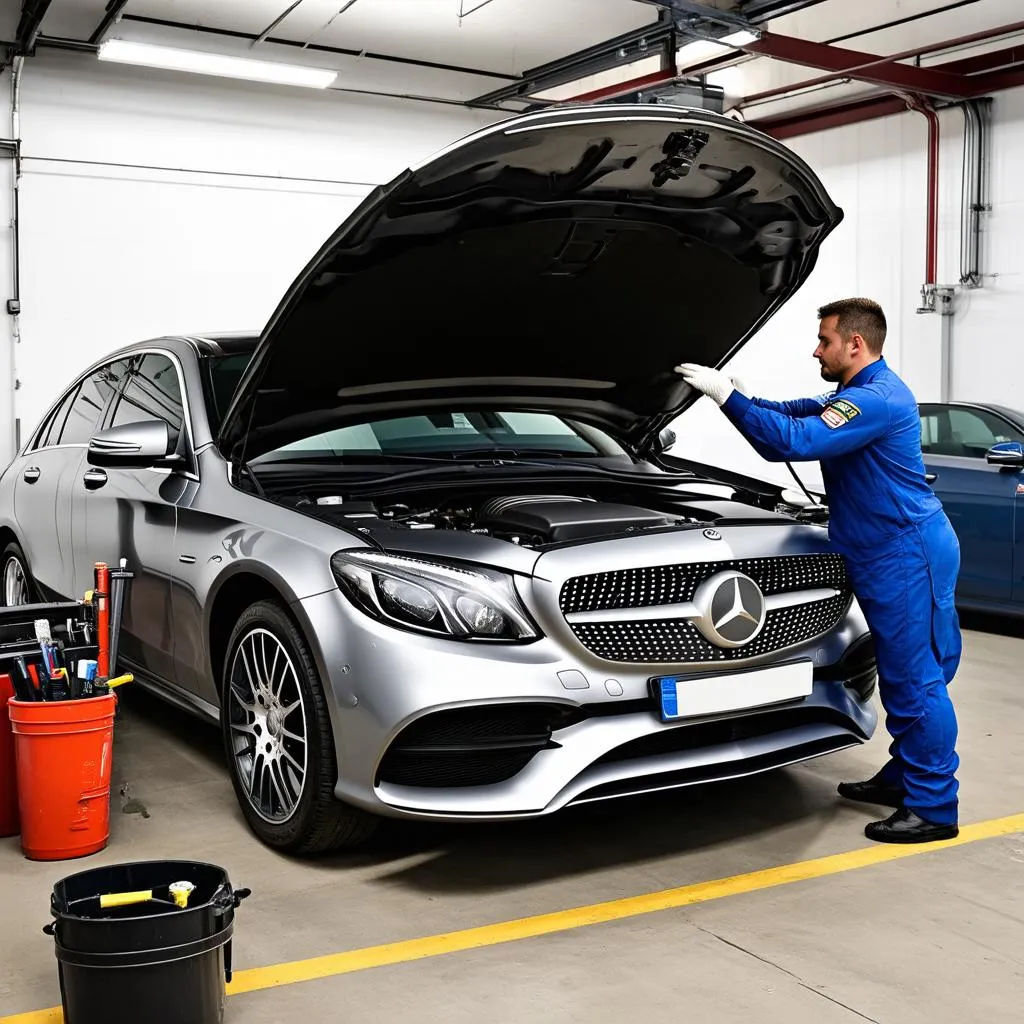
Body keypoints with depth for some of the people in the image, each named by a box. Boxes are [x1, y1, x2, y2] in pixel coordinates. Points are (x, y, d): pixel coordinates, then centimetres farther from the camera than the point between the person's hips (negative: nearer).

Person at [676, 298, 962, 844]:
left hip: (907, 555, -11)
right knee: (902, 677, 17)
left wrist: (726, 396, -22)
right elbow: (794, 415, 25)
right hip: (889, 555, 11)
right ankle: (902, 778, 28)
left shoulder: (877, 399, -20)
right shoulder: (859, 396, 16)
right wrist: (738, 396, 11)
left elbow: (795, 441, -26)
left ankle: (935, 808, 1)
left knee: (917, 680, -6)